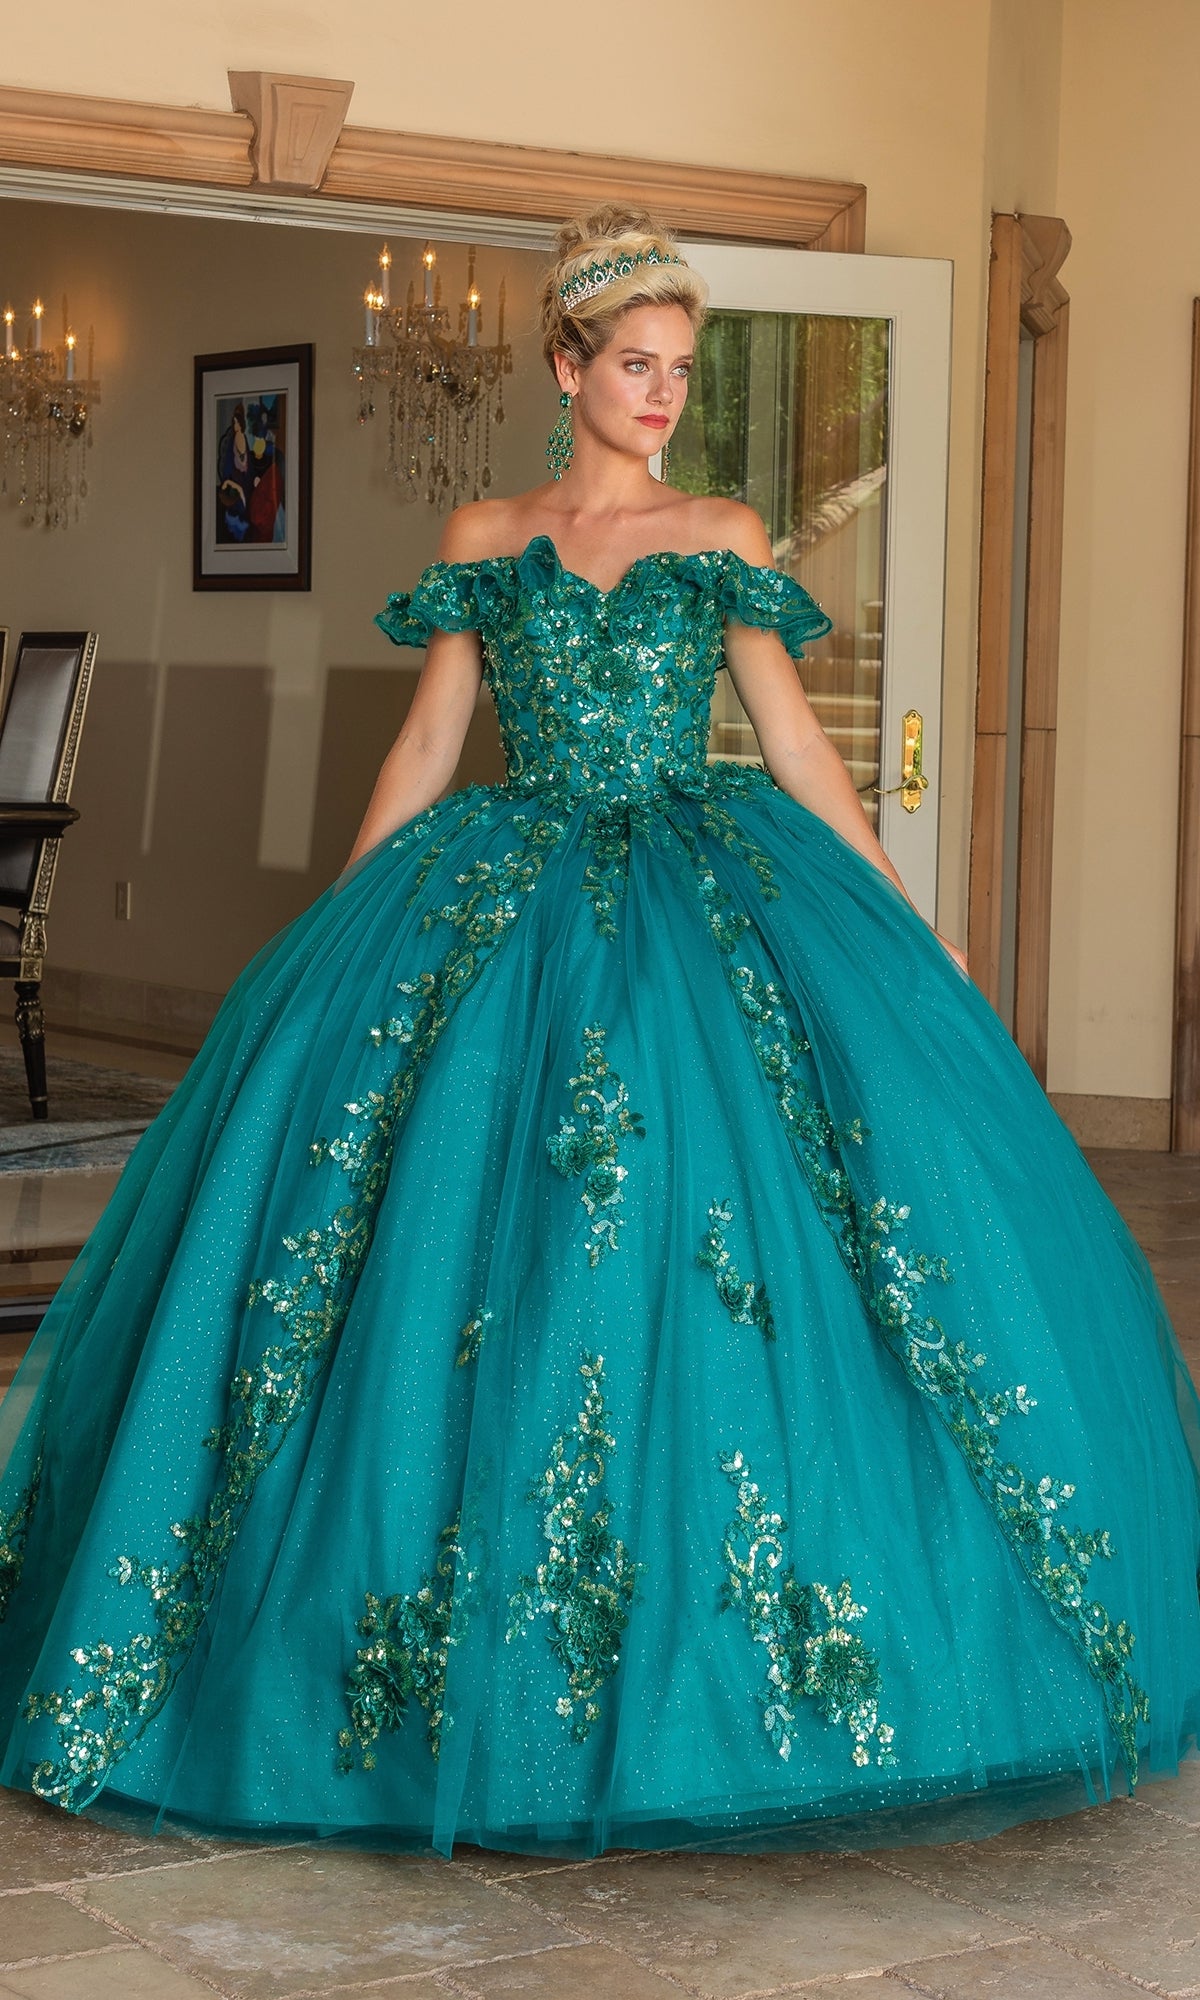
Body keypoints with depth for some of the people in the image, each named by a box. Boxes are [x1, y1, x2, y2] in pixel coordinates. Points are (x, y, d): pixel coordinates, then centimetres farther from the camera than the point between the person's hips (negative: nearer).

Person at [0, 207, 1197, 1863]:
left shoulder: (726, 540, 11)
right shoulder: (483, 541, 11)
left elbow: (796, 742, 10)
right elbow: (424, 749, 11)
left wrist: (905, 926, 4)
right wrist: (333, 945, 7)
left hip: (703, 905, 0)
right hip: (500, 906, 0)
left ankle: (718, 1650, -2)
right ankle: (486, 1672, 0)